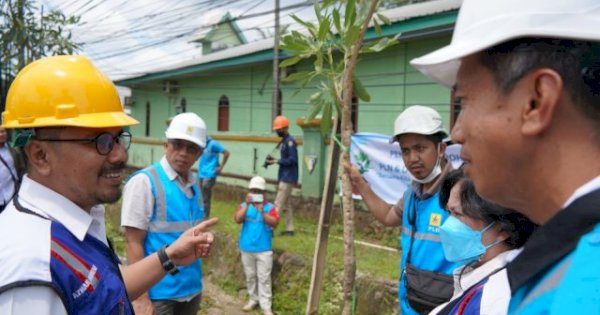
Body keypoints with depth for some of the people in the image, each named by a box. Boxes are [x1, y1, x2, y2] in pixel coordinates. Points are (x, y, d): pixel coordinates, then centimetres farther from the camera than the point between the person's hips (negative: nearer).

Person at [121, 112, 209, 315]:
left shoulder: (194, 185, 6)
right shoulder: (144, 182, -13)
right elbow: (133, 242, -15)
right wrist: (141, 298, -18)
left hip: (191, 291, 6)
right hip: (158, 293, -6)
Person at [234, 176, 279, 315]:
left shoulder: (269, 207, -4)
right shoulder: (244, 205, 1)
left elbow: (274, 223, -17)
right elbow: (238, 220, -15)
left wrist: (262, 211, -28)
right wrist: (247, 204, -24)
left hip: (264, 249, -2)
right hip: (247, 249, 3)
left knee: (264, 277, 0)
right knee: (250, 276, 15)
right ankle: (253, 300, 31)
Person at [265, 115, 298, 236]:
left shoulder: (290, 141, -15)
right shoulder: (284, 141, 15)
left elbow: (292, 159, -21)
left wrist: (276, 161, -18)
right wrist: (274, 160, 3)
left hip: (288, 177, -10)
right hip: (284, 177, 10)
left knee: (278, 204, -10)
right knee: (286, 204, 13)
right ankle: (289, 229, 19)